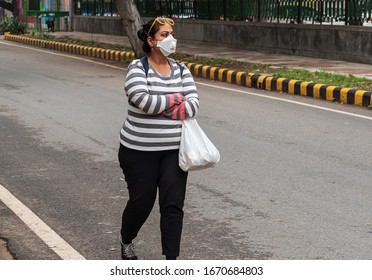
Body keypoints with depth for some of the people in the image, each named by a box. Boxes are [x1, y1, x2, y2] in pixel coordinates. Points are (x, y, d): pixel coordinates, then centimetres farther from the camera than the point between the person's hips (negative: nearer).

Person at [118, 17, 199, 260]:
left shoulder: (181, 71, 5)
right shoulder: (138, 68, -8)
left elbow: (193, 105, -6)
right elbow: (143, 100, -24)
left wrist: (159, 107, -19)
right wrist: (175, 99, -11)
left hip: (173, 150, 3)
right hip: (139, 150, -3)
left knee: (173, 205, -3)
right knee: (142, 201, 9)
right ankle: (126, 242, 40)